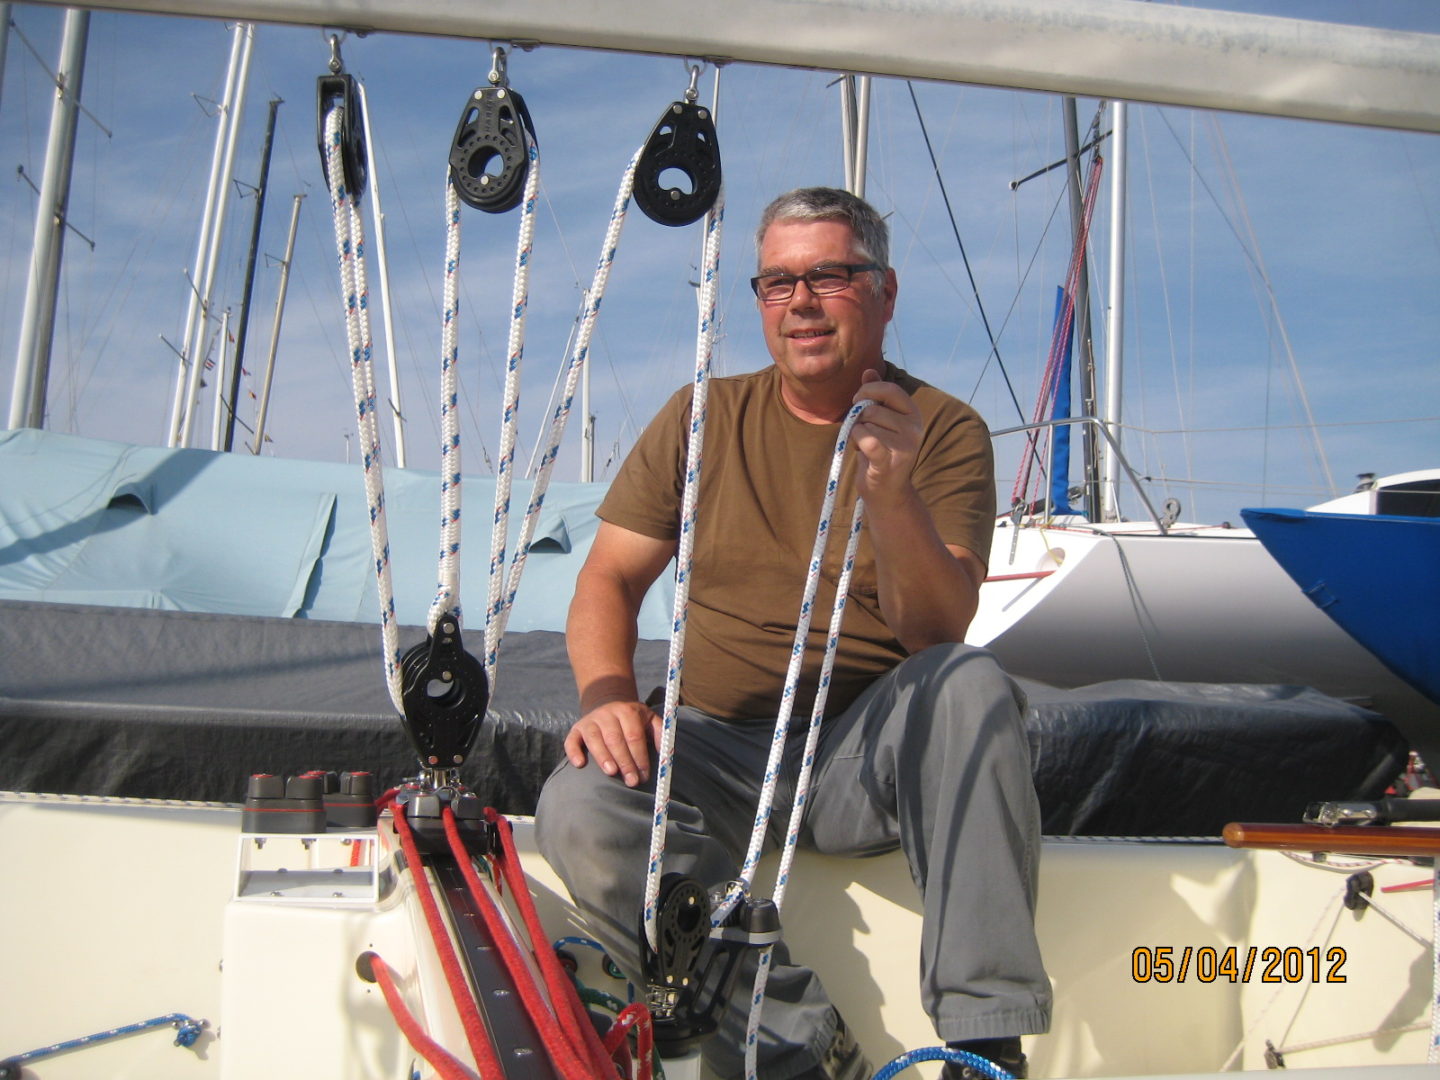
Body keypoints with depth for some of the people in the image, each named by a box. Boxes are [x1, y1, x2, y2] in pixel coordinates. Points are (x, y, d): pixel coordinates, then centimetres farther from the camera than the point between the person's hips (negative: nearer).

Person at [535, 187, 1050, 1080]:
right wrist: (608, 695, -14)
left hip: (869, 753, -1)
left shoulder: (945, 431, -1)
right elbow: (609, 578, 6)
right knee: (580, 806, -28)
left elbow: (938, 636, -13)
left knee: (971, 684, -33)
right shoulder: (704, 418, 9)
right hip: (716, 747, 2)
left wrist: (892, 495, -32)